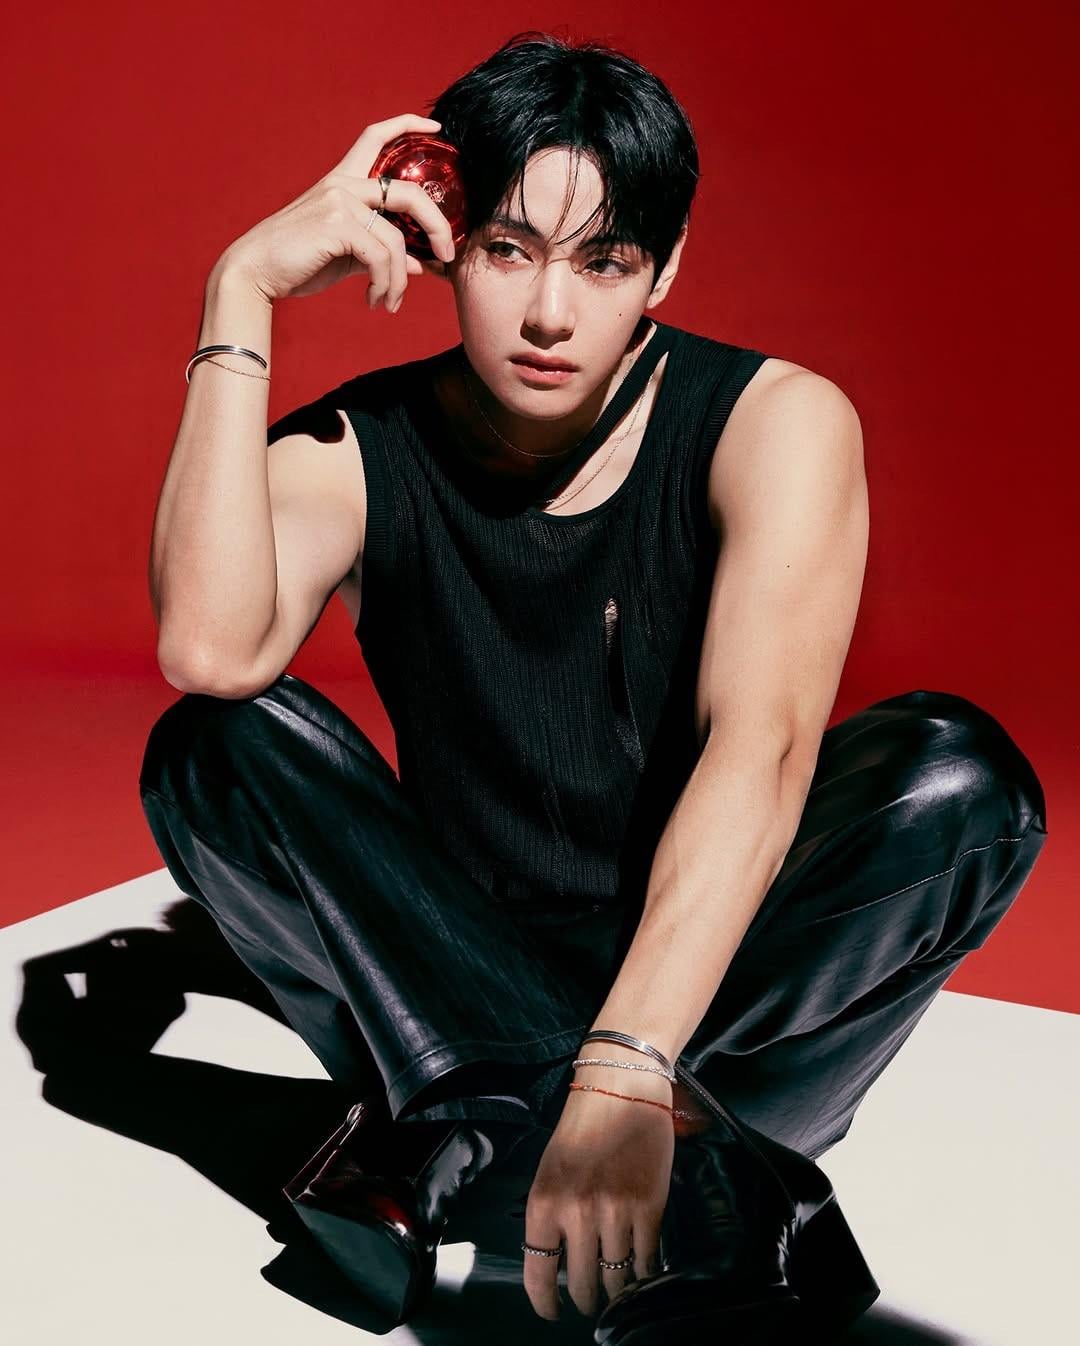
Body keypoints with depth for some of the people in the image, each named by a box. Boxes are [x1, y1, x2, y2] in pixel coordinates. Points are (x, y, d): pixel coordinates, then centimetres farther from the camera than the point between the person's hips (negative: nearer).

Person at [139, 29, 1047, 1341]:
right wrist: (239, 293, -27)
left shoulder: (774, 423, -13)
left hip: (709, 954, 0)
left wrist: (624, 1074, -39)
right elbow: (210, 652, -30)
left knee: (958, 776, -27)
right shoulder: (354, 451, -9)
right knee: (213, 751, -21)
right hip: (463, 972, 1)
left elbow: (761, 744, -28)